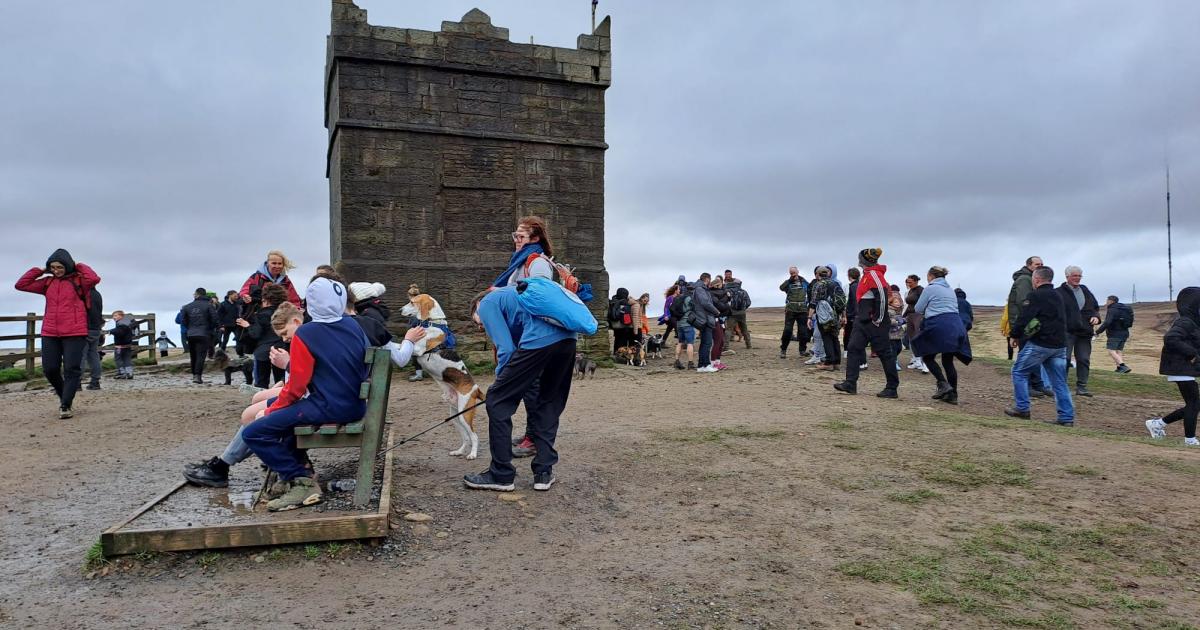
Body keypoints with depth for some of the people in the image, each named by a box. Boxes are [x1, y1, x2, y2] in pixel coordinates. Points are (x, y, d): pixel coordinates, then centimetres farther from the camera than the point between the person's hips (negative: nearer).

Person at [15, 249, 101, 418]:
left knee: (72, 369, -5)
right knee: (49, 369, 6)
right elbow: (21, 284, 13)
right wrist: (40, 270, 8)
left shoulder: (78, 280, -1)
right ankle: (64, 396, 29)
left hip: (74, 333, -5)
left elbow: (94, 279, -22)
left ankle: (66, 406, 1)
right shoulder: (48, 282, 13)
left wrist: (79, 266, -7)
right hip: (49, 334, 5)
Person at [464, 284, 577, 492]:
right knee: (549, 405, 22)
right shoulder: (508, 294, 38)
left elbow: (506, 348, 2)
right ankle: (544, 472, 22)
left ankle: (501, 476, 12)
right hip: (567, 338, 8)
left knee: (497, 402, 6)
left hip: (539, 340, -8)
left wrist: (501, 381, 17)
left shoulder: (487, 304, 14)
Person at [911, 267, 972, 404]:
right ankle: (952, 395, 8)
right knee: (948, 360, 11)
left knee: (927, 356, 6)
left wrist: (927, 310, 22)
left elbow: (918, 309, 1)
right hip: (956, 325, 7)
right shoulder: (950, 290, 23)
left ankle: (943, 384, -9)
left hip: (939, 326, -7)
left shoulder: (930, 288, 0)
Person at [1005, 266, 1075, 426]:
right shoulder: (1058, 297, 17)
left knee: (1019, 372, 7)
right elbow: (1062, 319, 22)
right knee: (1059, 381, 8)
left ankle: (1022, 409, 7)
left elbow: (1023, 318, -13)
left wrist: (1015, 335, -1)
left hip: (1038, 344, -7)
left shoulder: (1035, 296, -9)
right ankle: (1067, 417, 7)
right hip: (1059, 345, 7)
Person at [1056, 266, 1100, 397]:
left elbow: (1095, 307, 23)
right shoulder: (1059, 292, -4)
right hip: (1066, 331, -6)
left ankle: (1081, 387, 11)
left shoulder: (1085, 291, 16)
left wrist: (1096, 317, 3)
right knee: (1065, 359, -6)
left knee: (1084, 360, 5)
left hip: (1084, 332, 6)